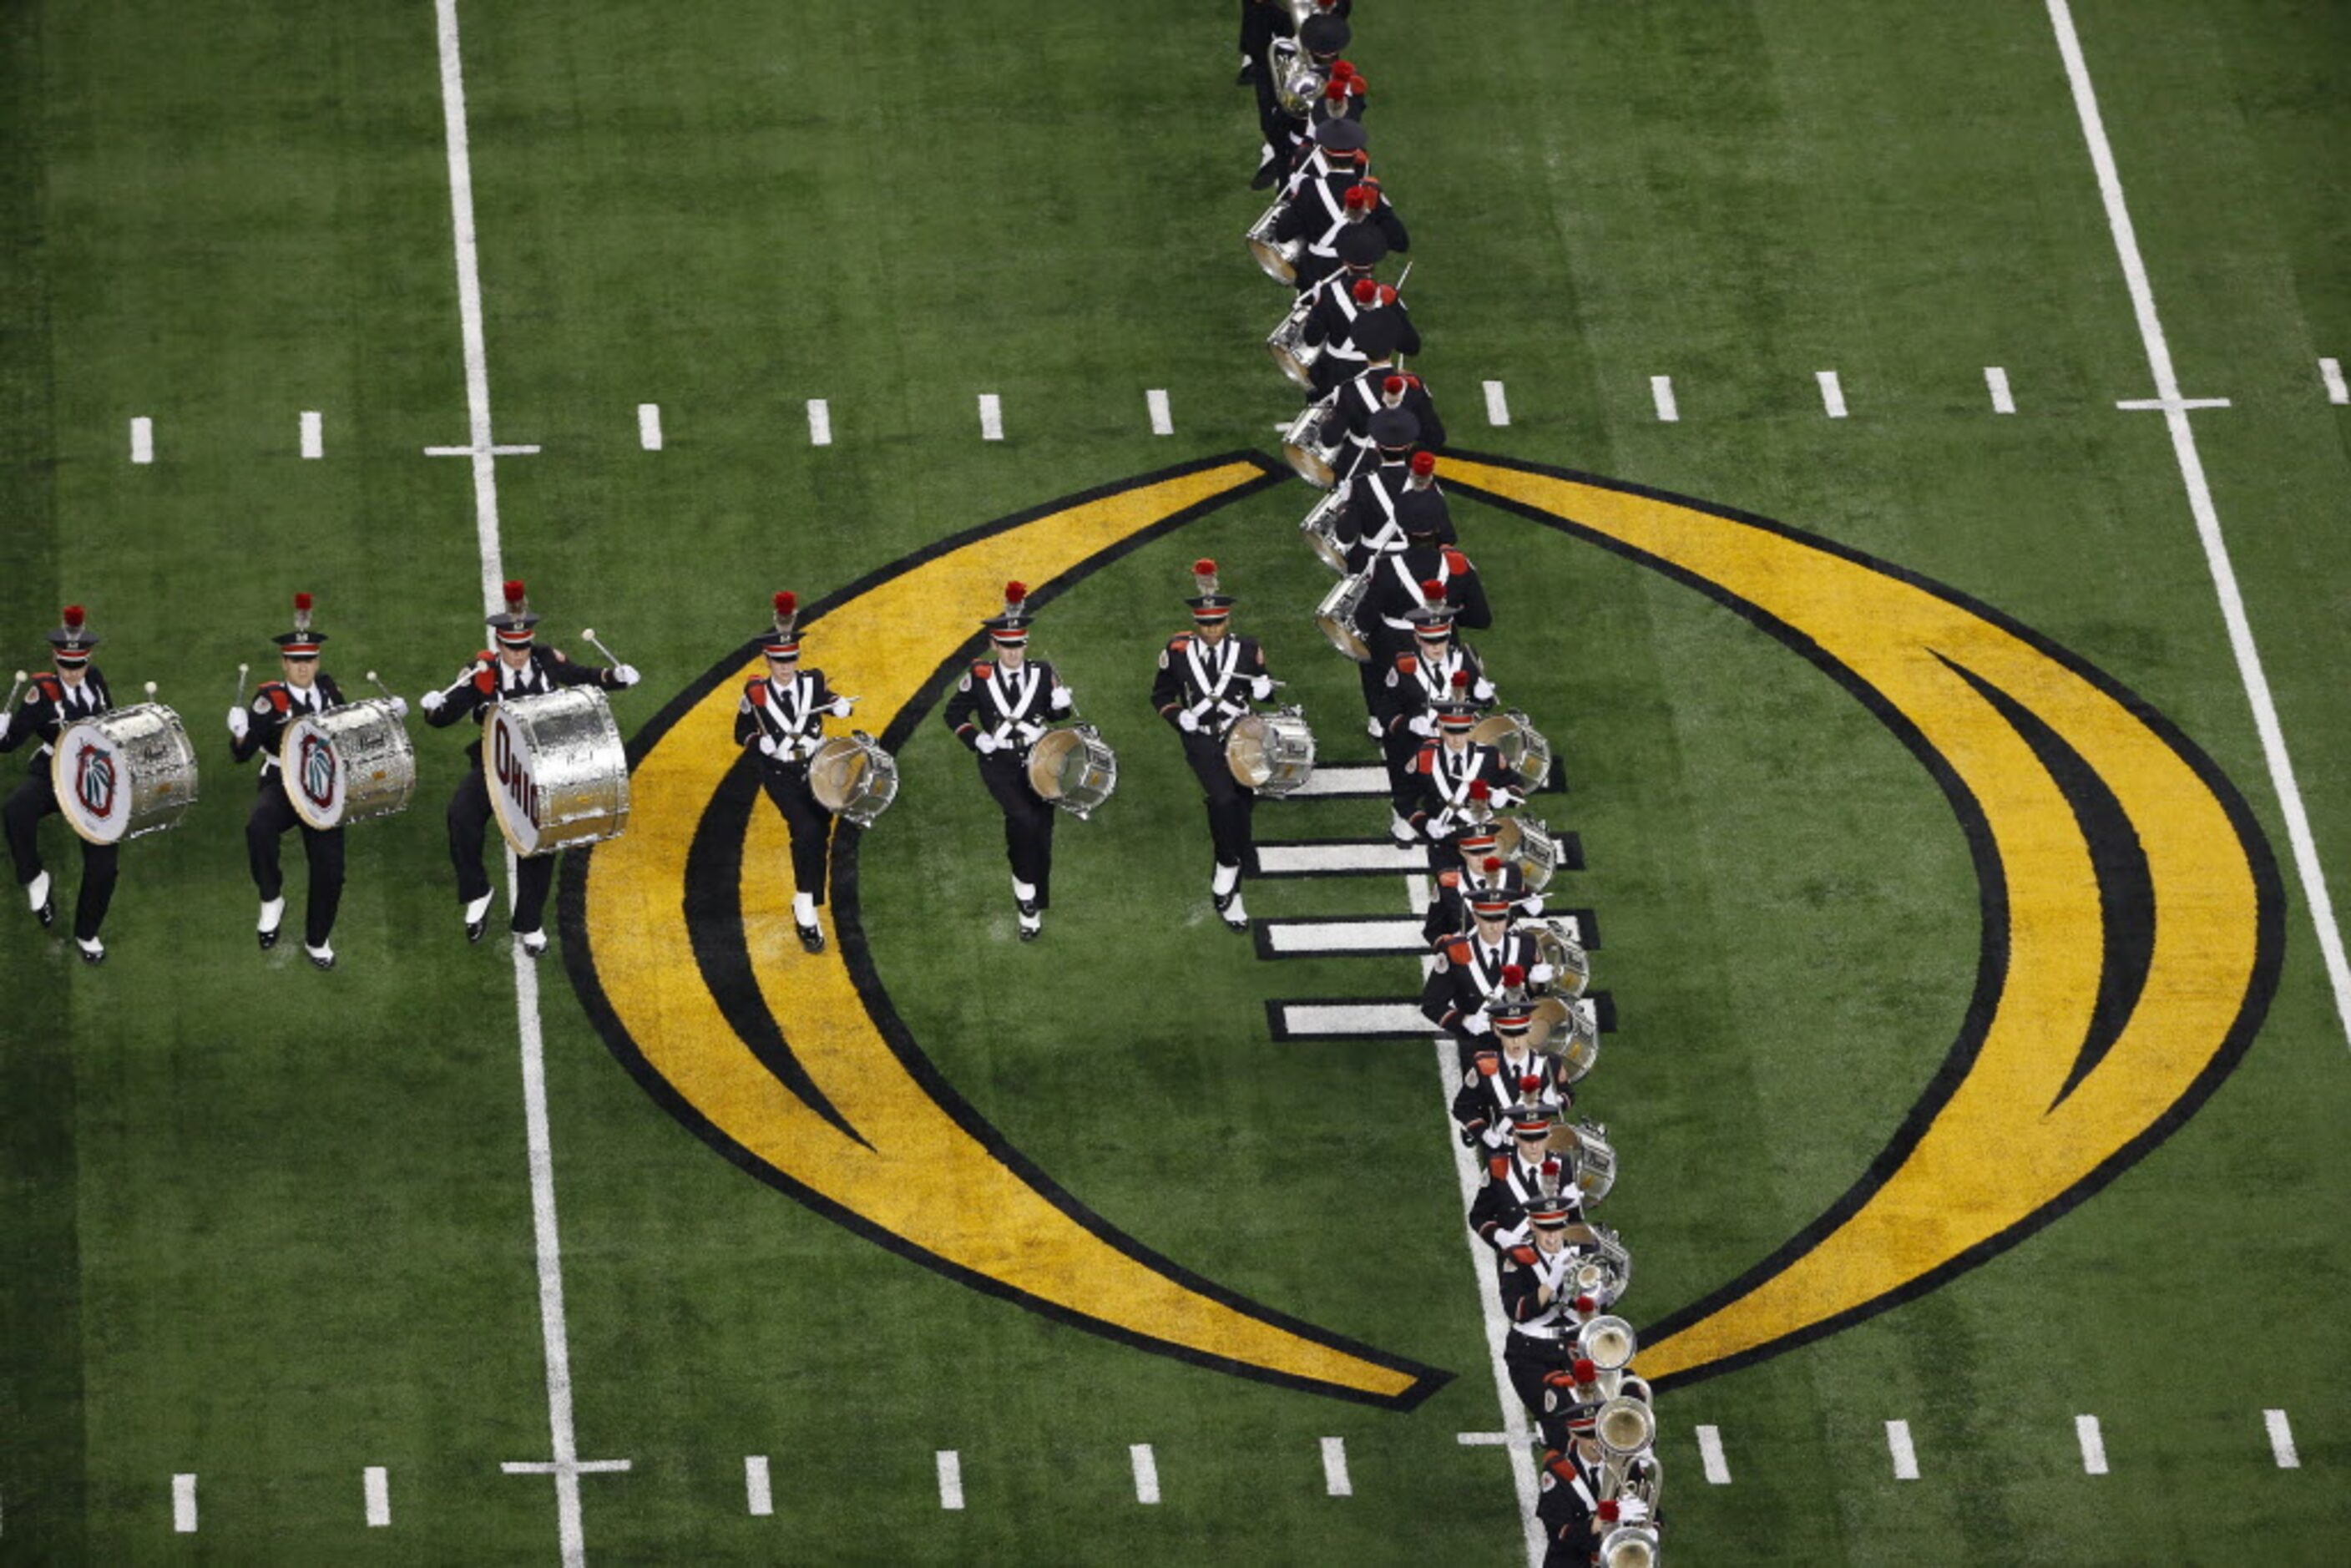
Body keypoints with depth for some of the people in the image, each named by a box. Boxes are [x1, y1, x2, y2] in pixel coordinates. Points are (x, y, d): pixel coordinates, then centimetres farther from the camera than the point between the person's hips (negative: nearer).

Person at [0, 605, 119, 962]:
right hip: (51, 776, -4)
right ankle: (34, 879, -13)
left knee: (103, 863, 0)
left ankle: (86, 934, 22)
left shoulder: (95, 679, -2)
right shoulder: (43, 692, -16)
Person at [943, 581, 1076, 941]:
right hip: (1000, 766, -3)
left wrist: (1062, 703, -11)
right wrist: (976, 739, -9)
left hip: (1038, 762, 3)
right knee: (1023, 819, -27)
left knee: (1041, 833, 6)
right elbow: (954, 714, 6)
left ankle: (1034, 910, 20)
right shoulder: (980, 677, -5)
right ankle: (1024, 885, -6)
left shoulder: (1042, 673, 0)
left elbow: (1056, 714, 11)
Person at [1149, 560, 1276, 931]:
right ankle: (1228, 872, -7)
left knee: (1241, 807, 1)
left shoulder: (1247, 649, 0)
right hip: (1202, 742, -2)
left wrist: (1262, 689, -11)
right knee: (1224, 800, -26)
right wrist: (1179, 716, -11)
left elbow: (1263, 690, 14)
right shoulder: (1178, 651, -2)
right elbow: (1161, 695, 9)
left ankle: (1226, 890, 17)